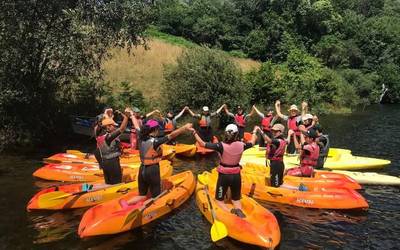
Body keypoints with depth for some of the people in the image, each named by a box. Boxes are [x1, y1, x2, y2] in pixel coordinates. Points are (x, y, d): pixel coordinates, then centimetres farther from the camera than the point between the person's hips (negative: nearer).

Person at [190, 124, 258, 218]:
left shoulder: (222, 146, -20)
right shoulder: (241, 145, -9)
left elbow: (202, 144, -19)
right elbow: (252, 143, 13)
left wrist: (194, 132, -7)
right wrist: (254, 132, 32)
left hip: (224, 176, -3)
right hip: (236, 176, 3)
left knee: (219, 200, 14)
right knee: (236, 199, 21)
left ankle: (229, 212, -17)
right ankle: (239, 210, -13)